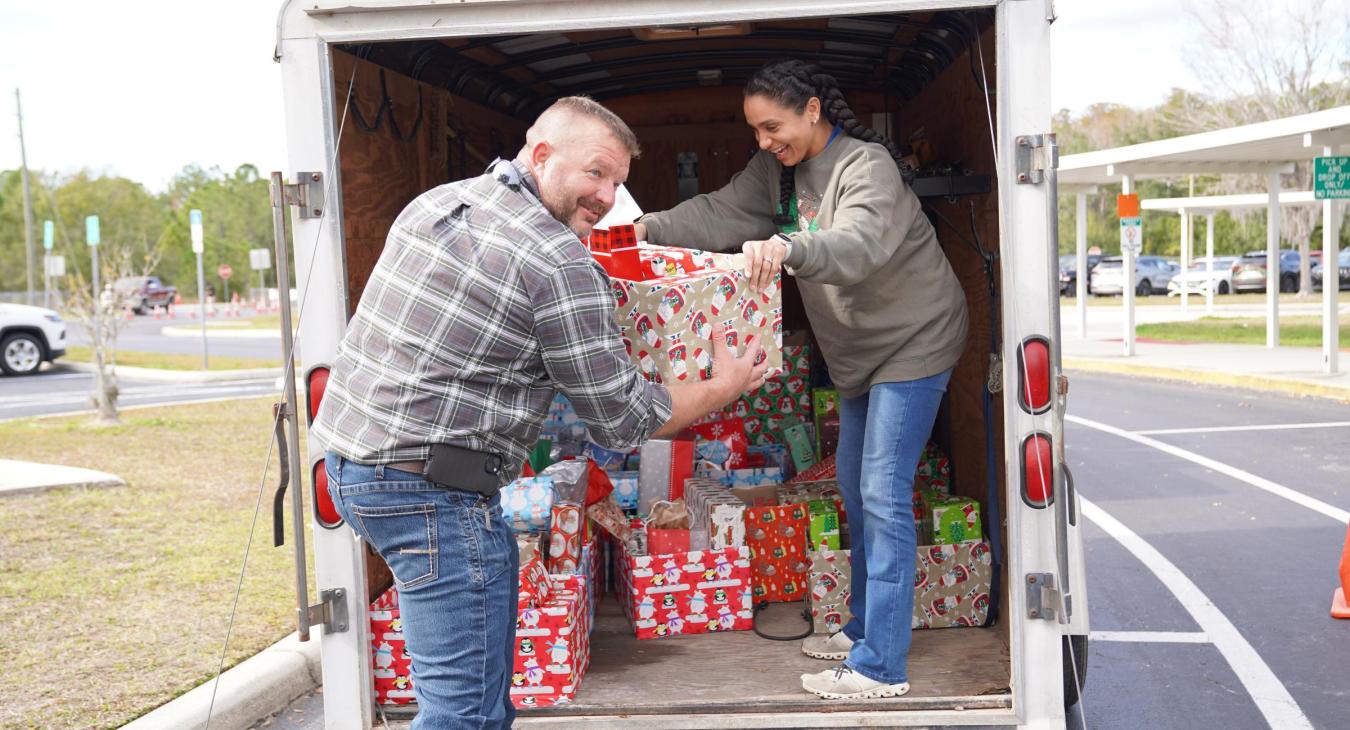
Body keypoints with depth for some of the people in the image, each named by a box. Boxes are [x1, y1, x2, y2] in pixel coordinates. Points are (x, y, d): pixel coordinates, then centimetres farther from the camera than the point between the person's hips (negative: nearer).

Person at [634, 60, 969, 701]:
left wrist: (788, 248, -59)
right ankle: (865, 630, 30)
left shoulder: (866, 165, -24)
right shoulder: (778, 168, 2)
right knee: (855, 488, 16)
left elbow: (860, 243, -41)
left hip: (912, 343, -9)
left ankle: (880, 667, -8)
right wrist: (651, 228, -11)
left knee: (883, 494, -12)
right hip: (859, 352, 10)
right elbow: (722, 213, 2)